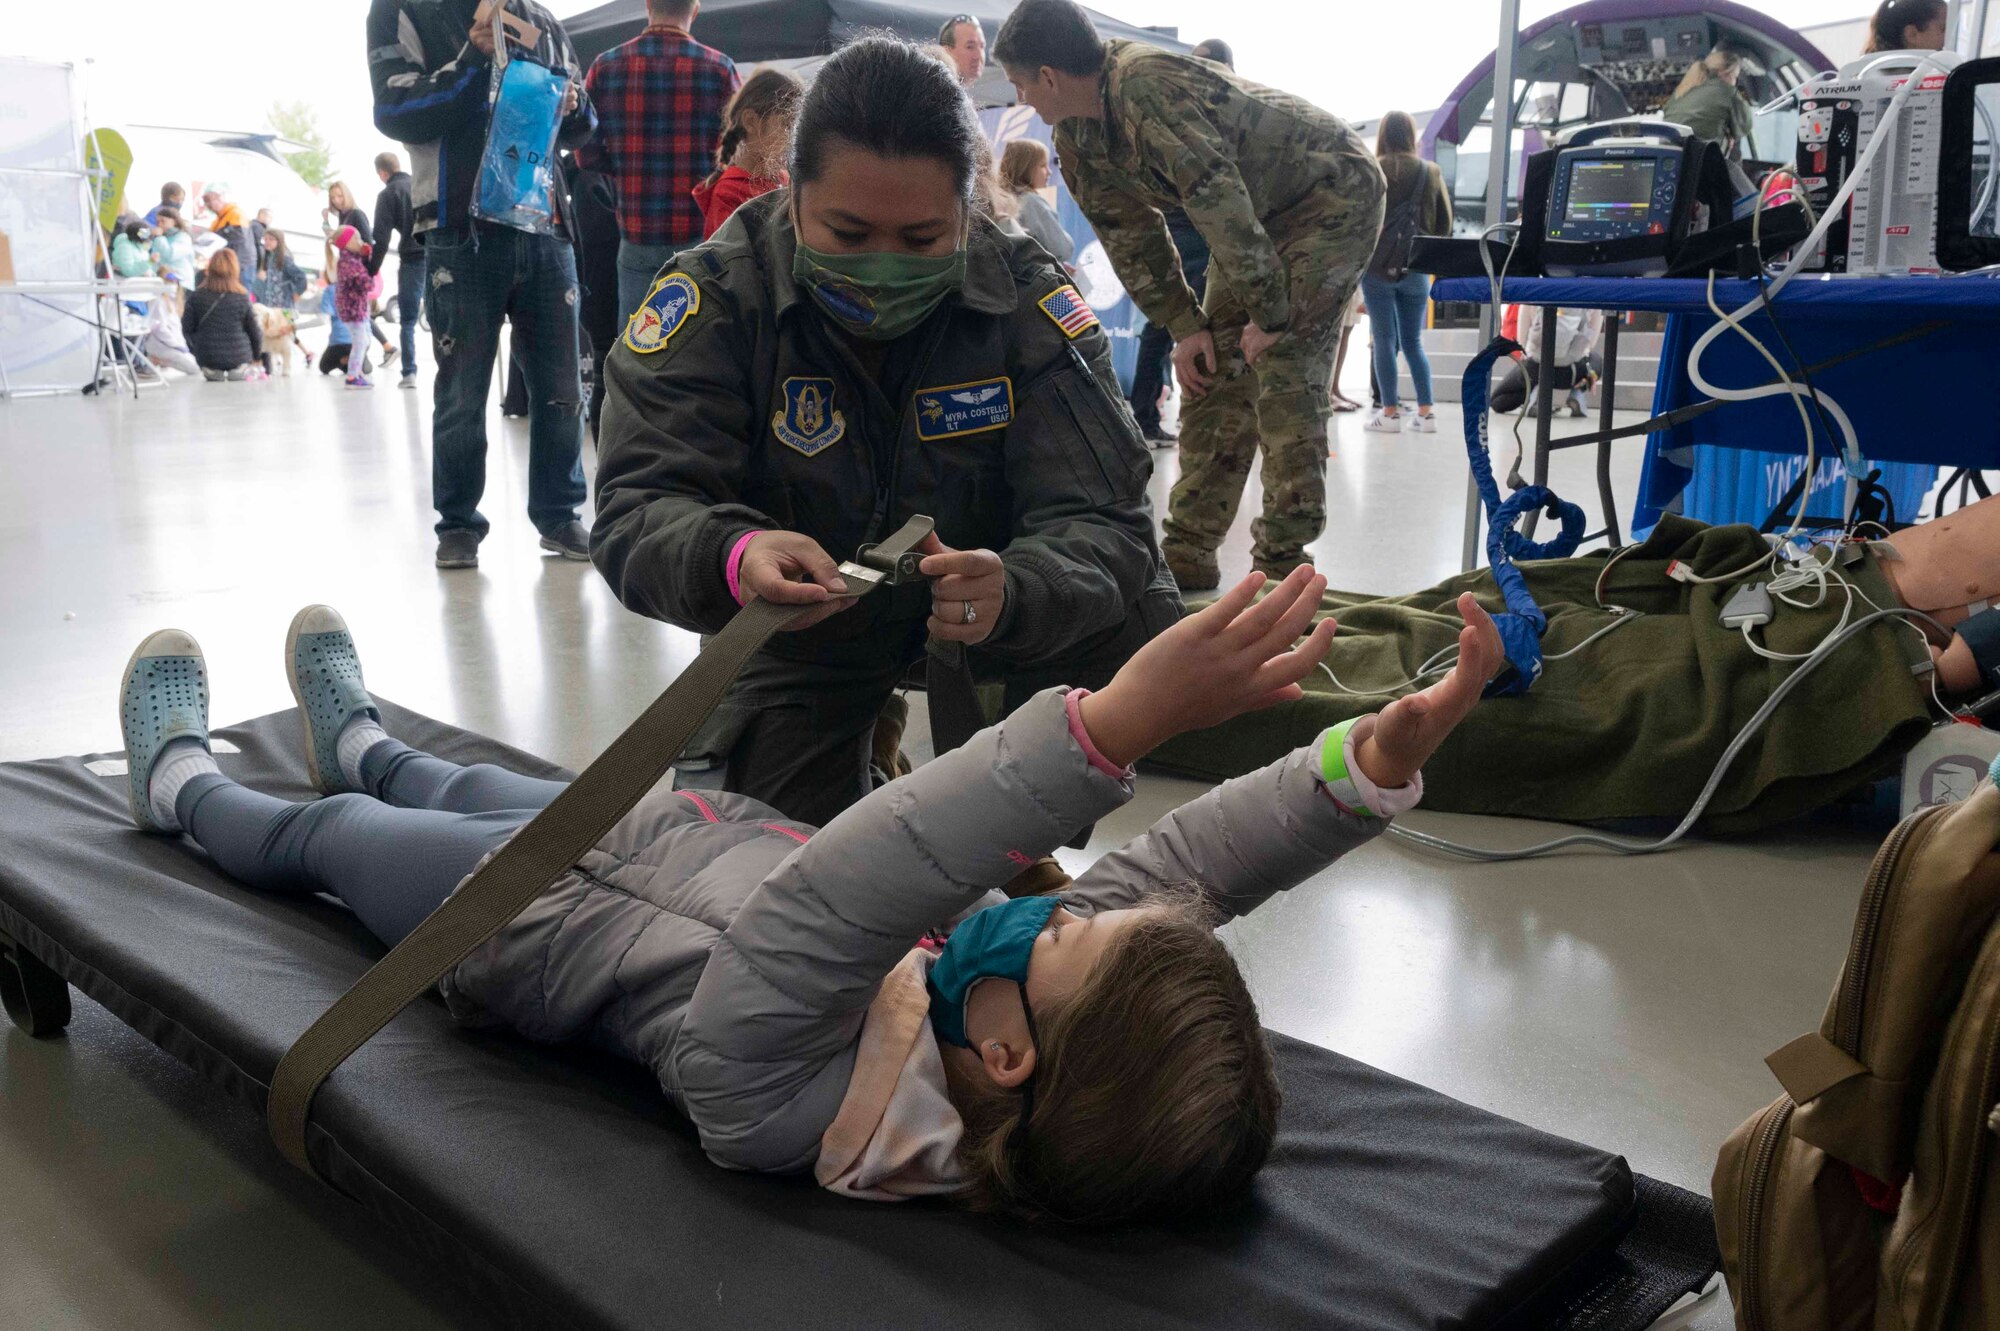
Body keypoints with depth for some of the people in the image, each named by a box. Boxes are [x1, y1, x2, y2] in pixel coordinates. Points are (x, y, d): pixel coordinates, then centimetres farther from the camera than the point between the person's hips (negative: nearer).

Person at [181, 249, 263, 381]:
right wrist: (256, 354, 19)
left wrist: (196, 351, 19)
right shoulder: (242, 299, -10)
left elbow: (187, 329, -1)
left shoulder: (196, 298, -8)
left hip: (207, 359, 1)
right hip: (239, 359, -1)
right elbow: (254, 331, -2)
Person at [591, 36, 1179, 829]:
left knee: (1140, 625, -21)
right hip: (797, 627, 0)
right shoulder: (715, 295, -22)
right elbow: (638, 507, -28)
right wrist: (732, 560, -54)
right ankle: (870, 736, 23)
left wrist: (1011, 593, -53)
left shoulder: (1029, 301, -21)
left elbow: (1102, 521, -28)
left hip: (978, 599, 1)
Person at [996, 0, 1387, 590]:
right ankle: (1188, 552, 7)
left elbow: (1221, 207, -32)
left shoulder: (1149, 89, -32)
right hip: (1262, 212, 9)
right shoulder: (1075, 139, -3)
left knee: (1285, 373, -15)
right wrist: (1185, 325, 0)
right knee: (1213, 374, 3)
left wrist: (1269, 316, -25)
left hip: (1334, 193, -9)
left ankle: (1283, 560, -8)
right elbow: (1130, 234, 6)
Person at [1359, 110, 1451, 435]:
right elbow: (1445, 222, 9)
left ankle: (1390, 412, -2)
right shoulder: (1431, 172, 6)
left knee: (1384, 341, 1)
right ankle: (1425, 413, 4)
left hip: (1378, 266, -3)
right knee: (1413, 341, 10)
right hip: (1416, 267, 3)